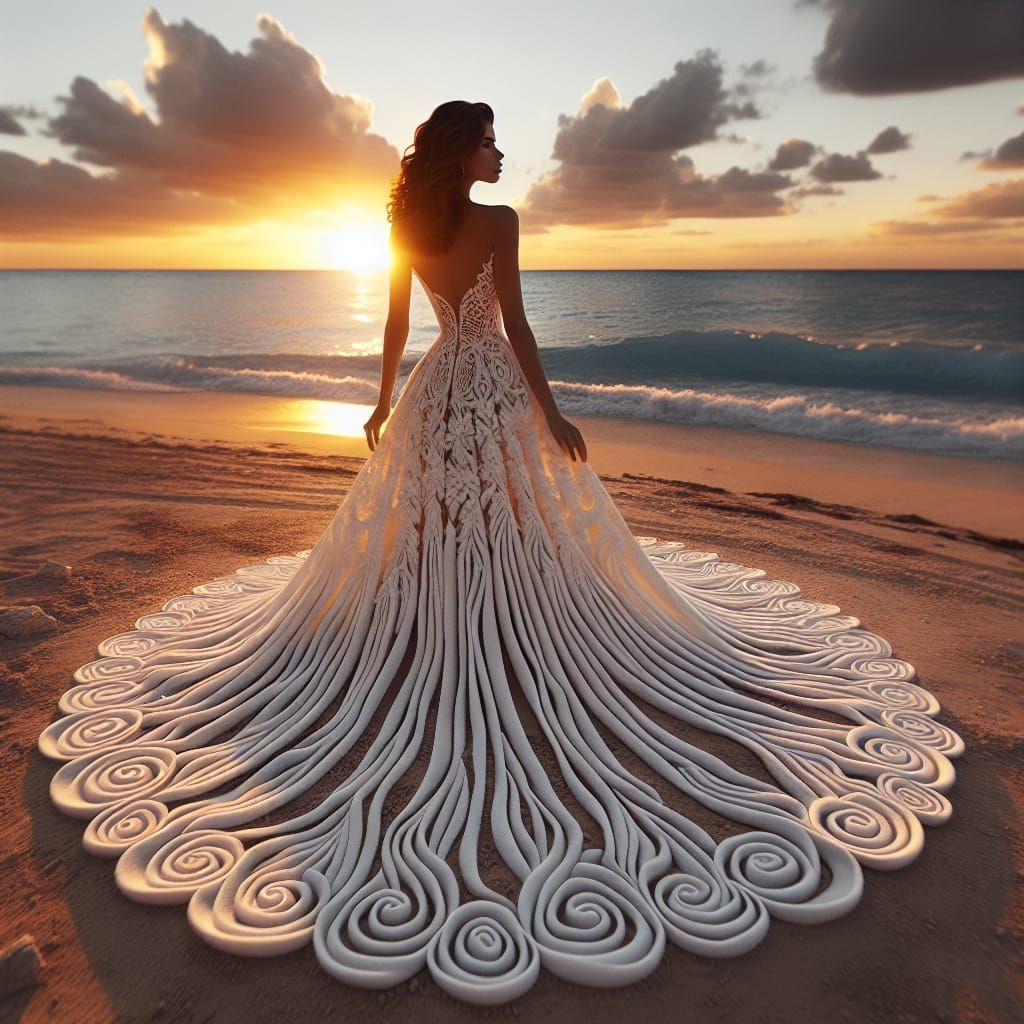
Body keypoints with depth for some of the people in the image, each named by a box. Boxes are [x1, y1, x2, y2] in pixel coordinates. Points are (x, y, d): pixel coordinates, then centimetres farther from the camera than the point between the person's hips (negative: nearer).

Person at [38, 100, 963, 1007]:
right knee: (510, 526, 2)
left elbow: (397, 324, 11)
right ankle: (514, 658, 10)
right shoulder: (499, 222, -8)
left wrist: (385, 402, 19)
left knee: (427, 520, 13)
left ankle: (422, 633, 23)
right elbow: (513, 323, -13)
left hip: (435, 390, 6)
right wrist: (549, 409, -10)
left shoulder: (407, 229, 8)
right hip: (495, 387, -6)